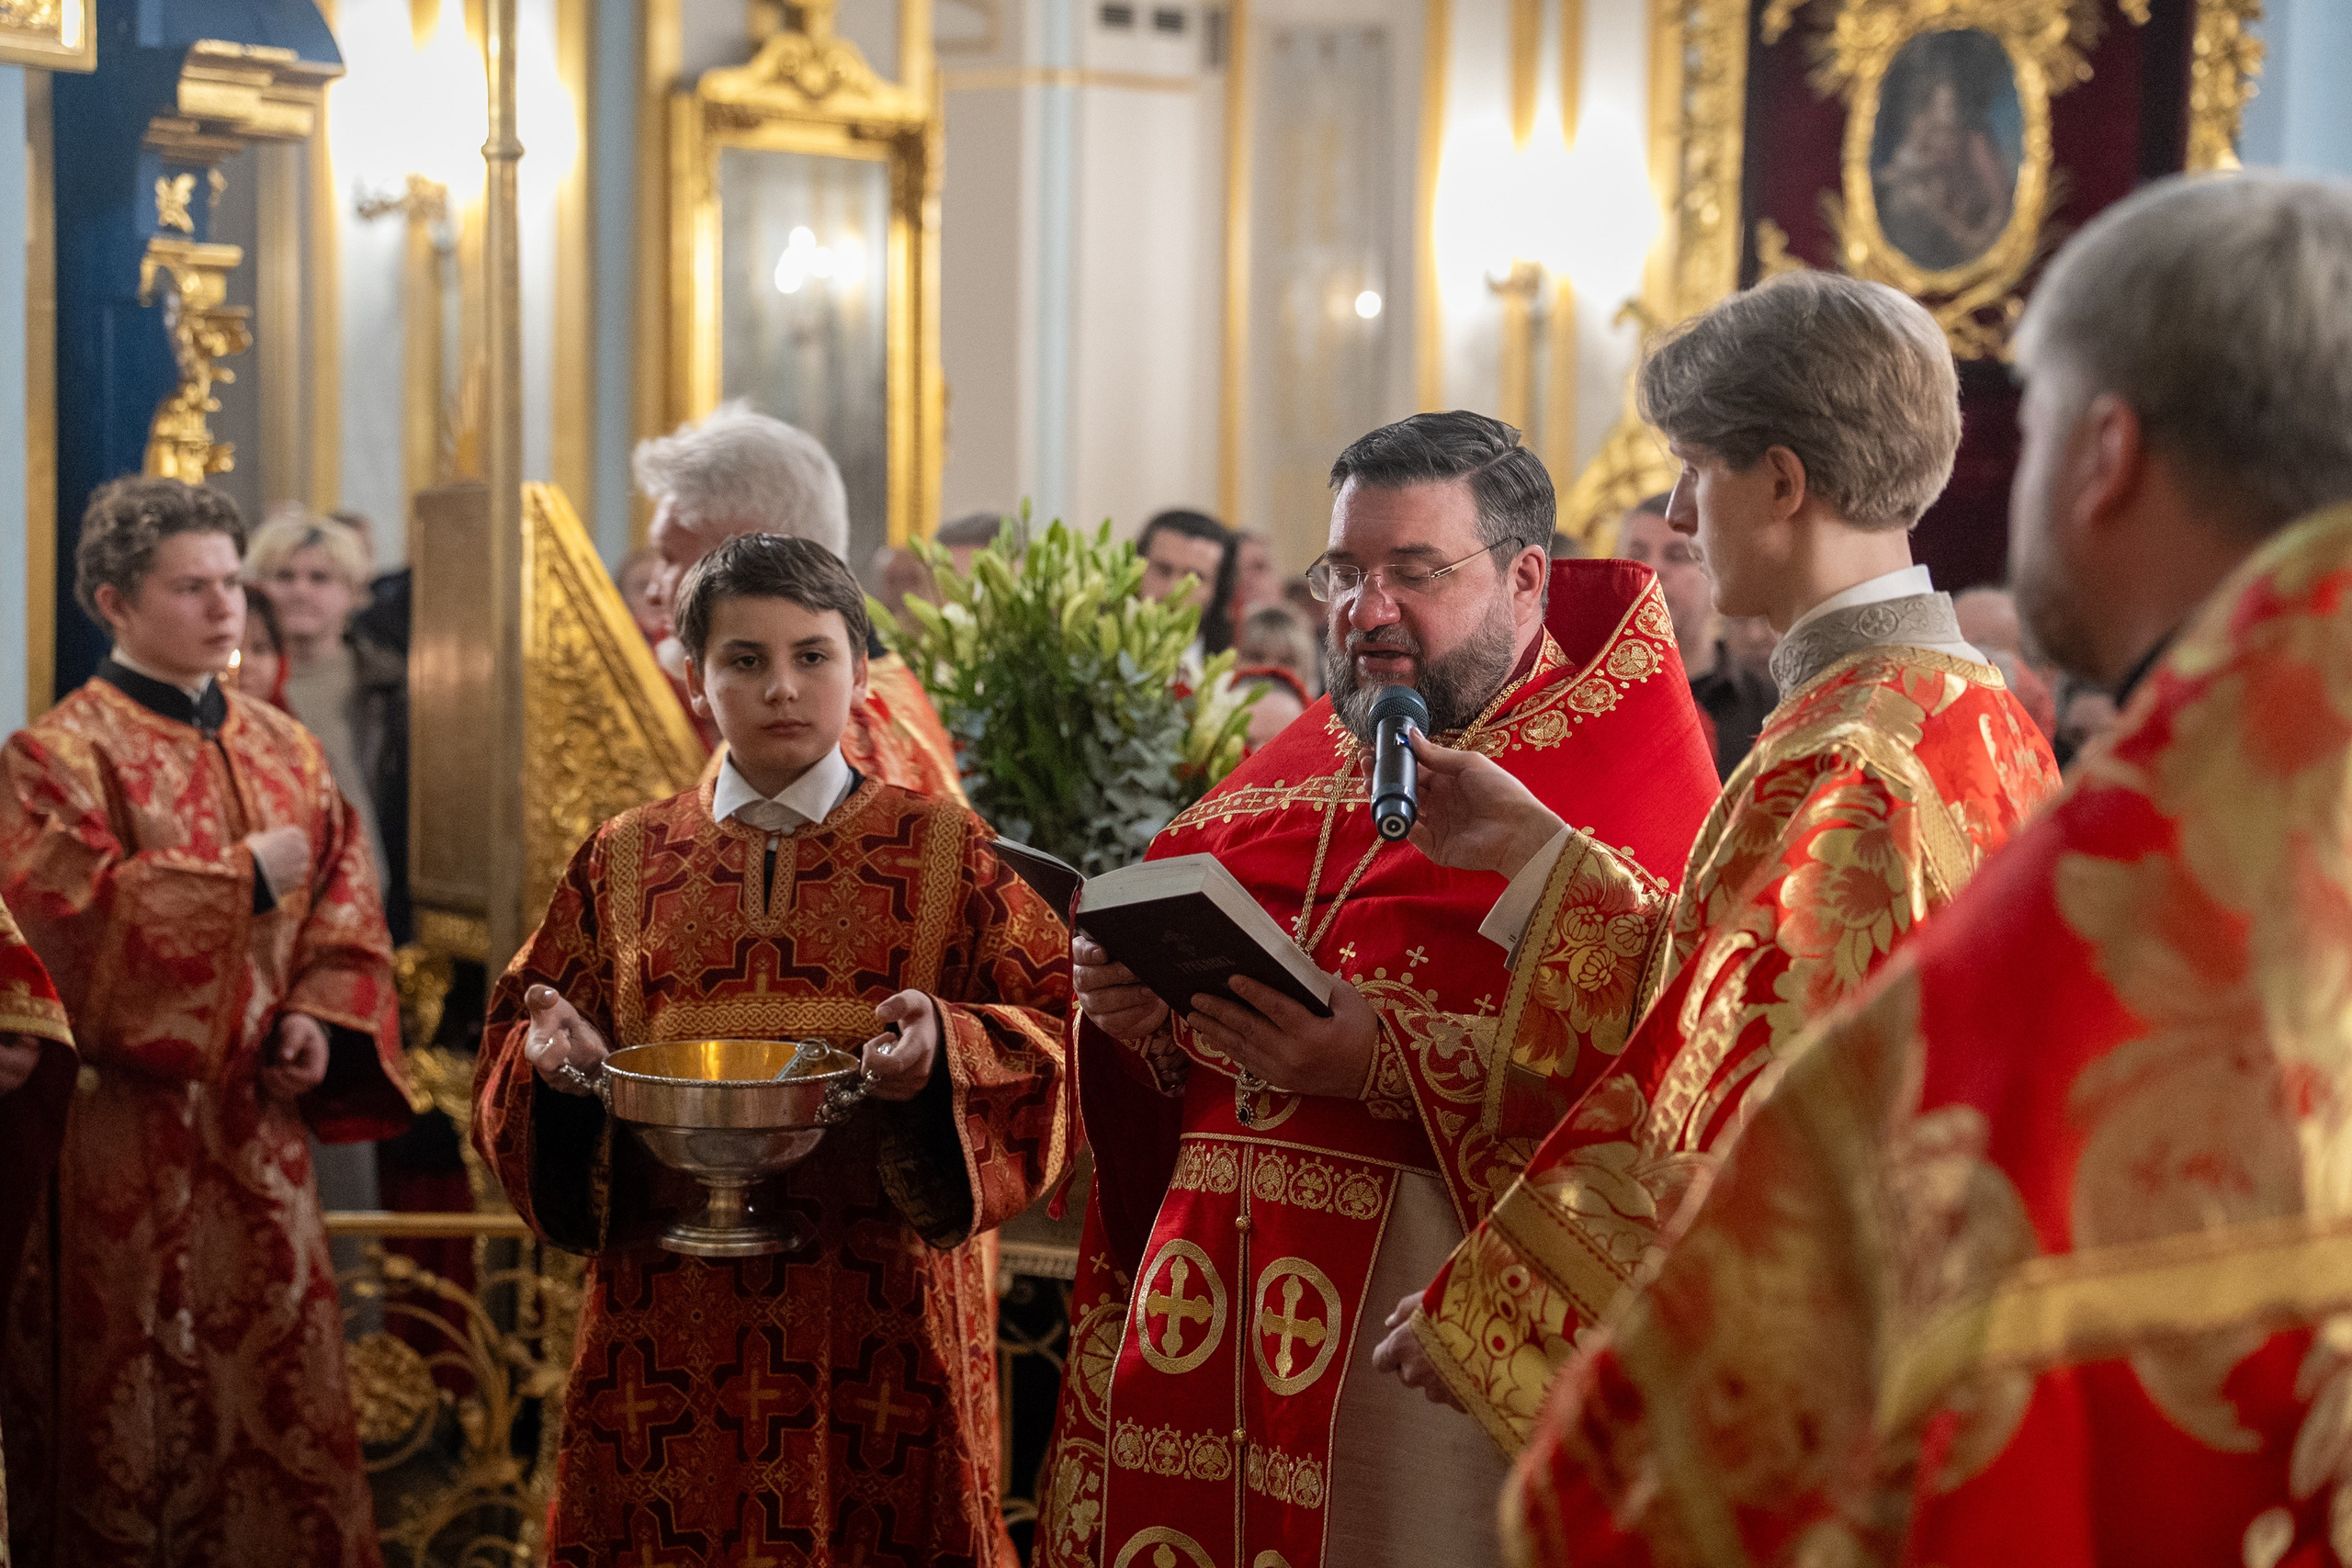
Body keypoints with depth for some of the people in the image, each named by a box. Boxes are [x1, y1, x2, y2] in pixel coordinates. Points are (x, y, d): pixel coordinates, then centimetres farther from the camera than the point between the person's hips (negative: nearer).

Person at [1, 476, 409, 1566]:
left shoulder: (284, 749, 12)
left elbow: (345, 901, 12)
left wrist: (319, 1018, -6)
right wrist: (242, 882, -15)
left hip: (260, 1130, 6)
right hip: (127, 1146, -5)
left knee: (280, 1390, 9)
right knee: (139, 1410, 1)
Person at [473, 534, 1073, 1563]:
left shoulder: (943, 850, 4)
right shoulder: (625, 861, 10)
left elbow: (1058, 1031, -2)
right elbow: (512, 1048, 12)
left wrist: (946, 1050, -21)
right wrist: (557, 1053, -11)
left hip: (880, 1315, -1)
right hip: (670, 1314, 2)